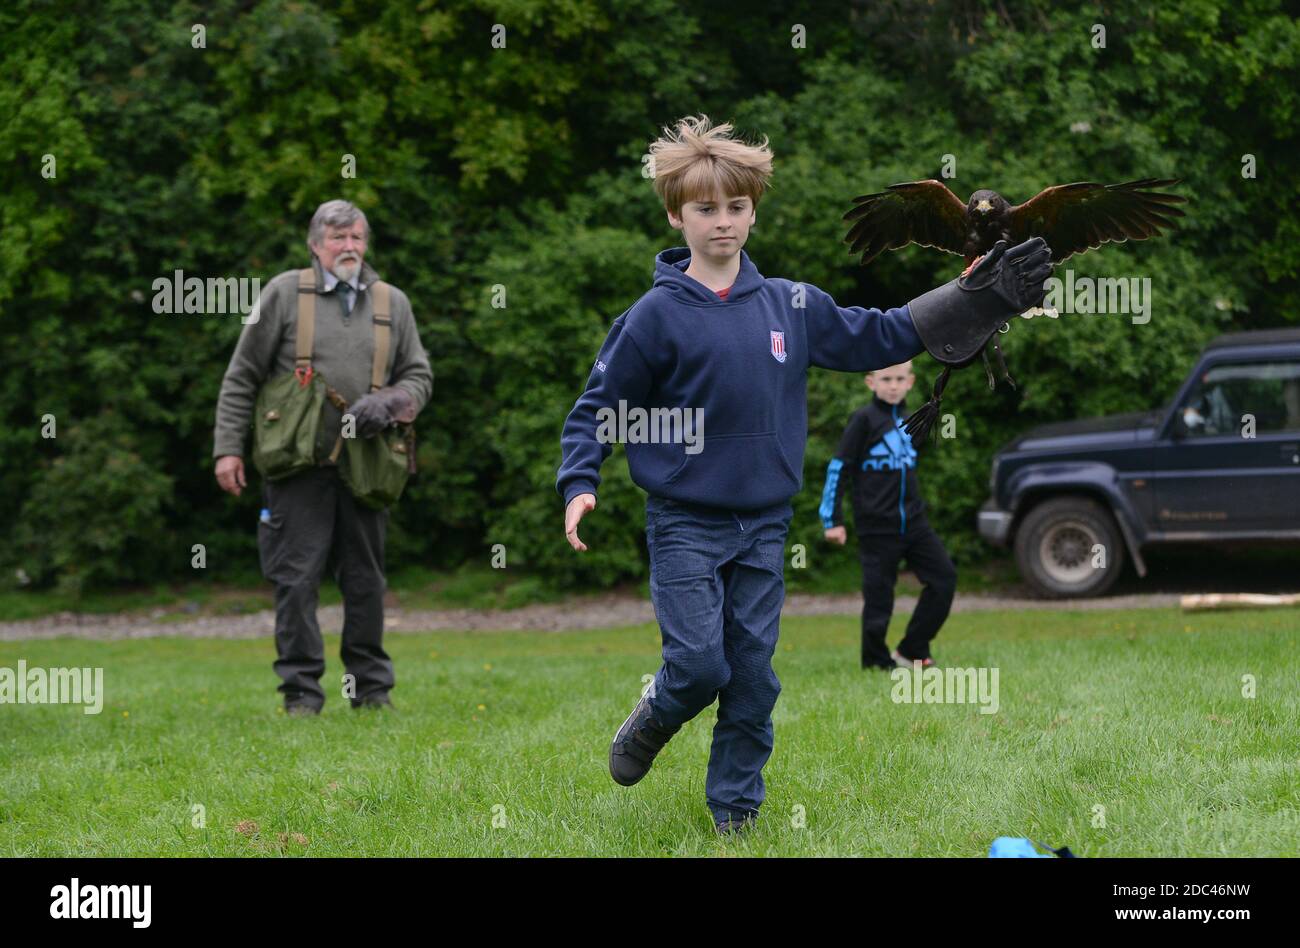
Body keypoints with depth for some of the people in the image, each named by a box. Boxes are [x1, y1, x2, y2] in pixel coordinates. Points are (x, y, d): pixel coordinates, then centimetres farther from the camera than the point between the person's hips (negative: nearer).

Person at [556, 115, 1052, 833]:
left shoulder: (792, 307, 5)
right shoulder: (656, 315, -7)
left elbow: (879, 338, 13)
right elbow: (599, 405, -1)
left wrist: (984, 299, 7)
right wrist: (579, 484, -16)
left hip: (763, 525, 4)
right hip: (684, 524, -3)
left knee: (753, 673, 5)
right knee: (700, 664, -11)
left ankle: (736, 803, 18)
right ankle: (651, 722, 21)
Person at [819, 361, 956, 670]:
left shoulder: (907, 421, 13)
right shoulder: (864, 420, -6)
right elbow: (838, 468, -7)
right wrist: (832, 520, -10)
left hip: (913, 522, 6)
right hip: (877, 526, -6)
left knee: (944, 577, -3)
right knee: (878, 594, -2)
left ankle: (911, 651, 3)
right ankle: (876, 662, 11)